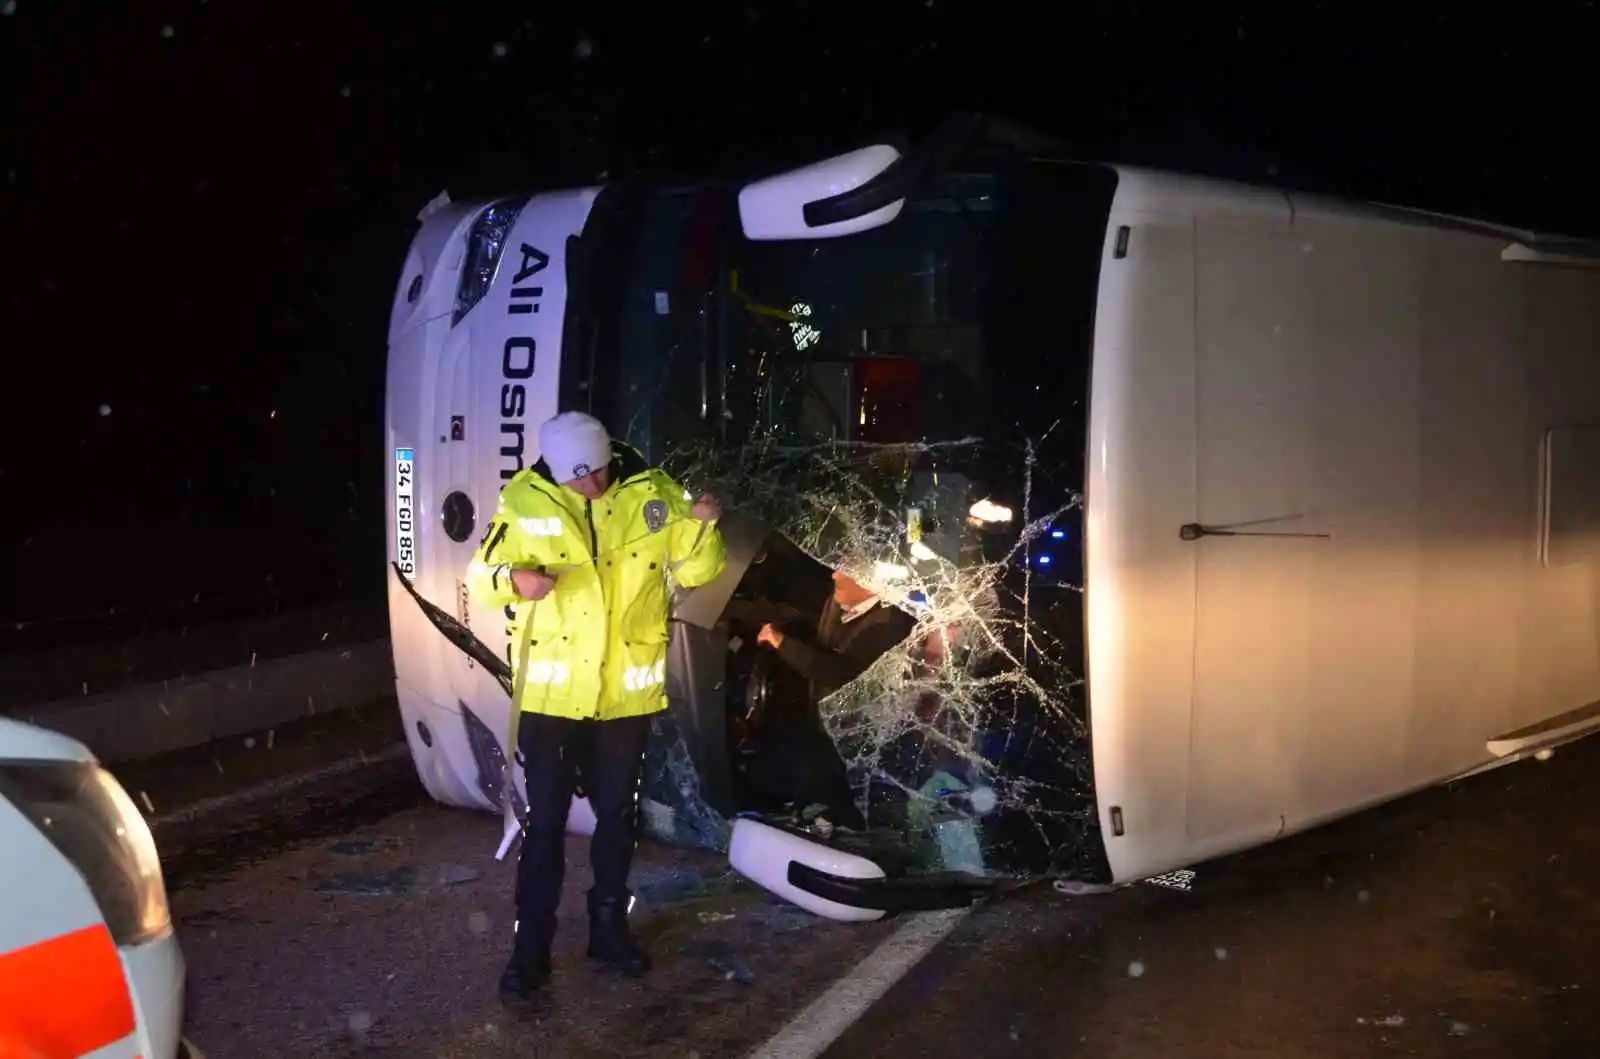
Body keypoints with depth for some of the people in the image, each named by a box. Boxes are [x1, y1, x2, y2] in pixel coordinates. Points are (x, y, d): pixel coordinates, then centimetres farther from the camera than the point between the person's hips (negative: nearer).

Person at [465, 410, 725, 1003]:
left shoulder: (652, 494, -6)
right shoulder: (525, 501, -9)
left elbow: (695, 572, 1)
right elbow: (479, 578, -3)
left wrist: (702, 527, -19)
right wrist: (512, 580, -25)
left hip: (626, 692, 2)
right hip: (550, 690, -2)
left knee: (618, 817, 16)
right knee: (544, 823, 4)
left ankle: (609, 928, 34)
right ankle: (530, 949, 17)